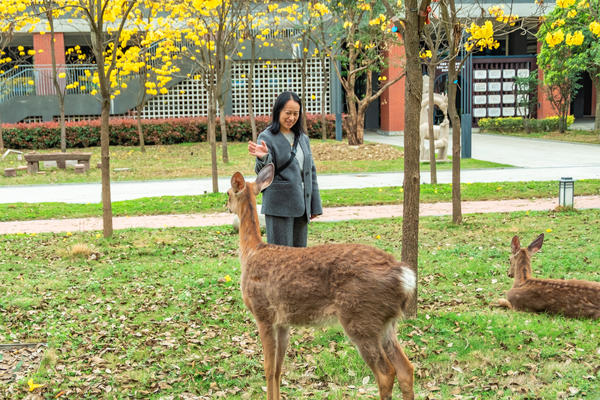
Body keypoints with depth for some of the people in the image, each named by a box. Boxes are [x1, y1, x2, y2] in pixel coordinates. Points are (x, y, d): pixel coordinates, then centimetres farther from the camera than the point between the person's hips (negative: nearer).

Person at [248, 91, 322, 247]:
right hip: (279, 206, -6)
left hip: (301, 205, 6)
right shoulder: (266, 137, -6)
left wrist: (315, 205, 14)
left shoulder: (302, 138, 12)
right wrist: (263, 158, -36)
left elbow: (311, 171, 16)